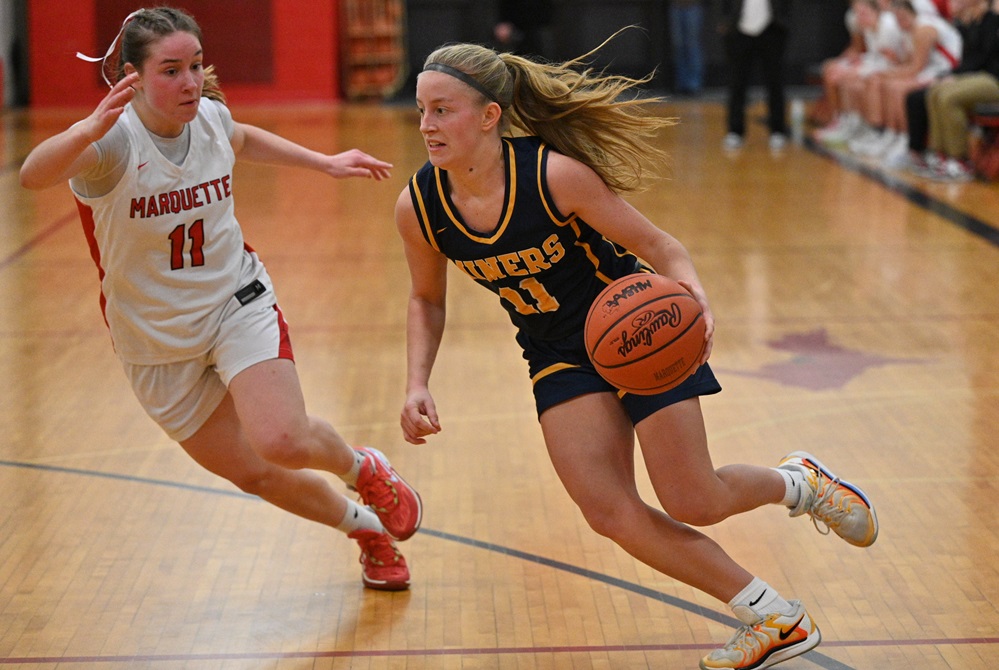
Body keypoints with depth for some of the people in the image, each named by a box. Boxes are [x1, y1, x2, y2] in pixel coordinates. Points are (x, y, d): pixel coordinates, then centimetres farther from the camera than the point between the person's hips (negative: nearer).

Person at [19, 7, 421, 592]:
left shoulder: (210, 118, -9)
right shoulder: (115, 139, -24)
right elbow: (34, 175, -47)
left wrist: (325, 163, 15)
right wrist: (89, 131, -65)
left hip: (238, 303, 1)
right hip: (158, 344, -1)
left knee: (282, 441, -23)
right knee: (253, 474, 6)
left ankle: (364, 469, 11)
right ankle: (366, 527, 33)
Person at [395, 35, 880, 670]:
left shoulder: (555, 174, -28)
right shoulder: (419, 208, -16)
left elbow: (658, 246, -18)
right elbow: (427, 301, 3)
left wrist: (696, 295, -39)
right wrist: (418, 385, -11)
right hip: (560, 356, 4)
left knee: (693, 504, -4)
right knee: (609, 512, -12)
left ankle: (796, 482, 32)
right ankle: (774, 618, 4)